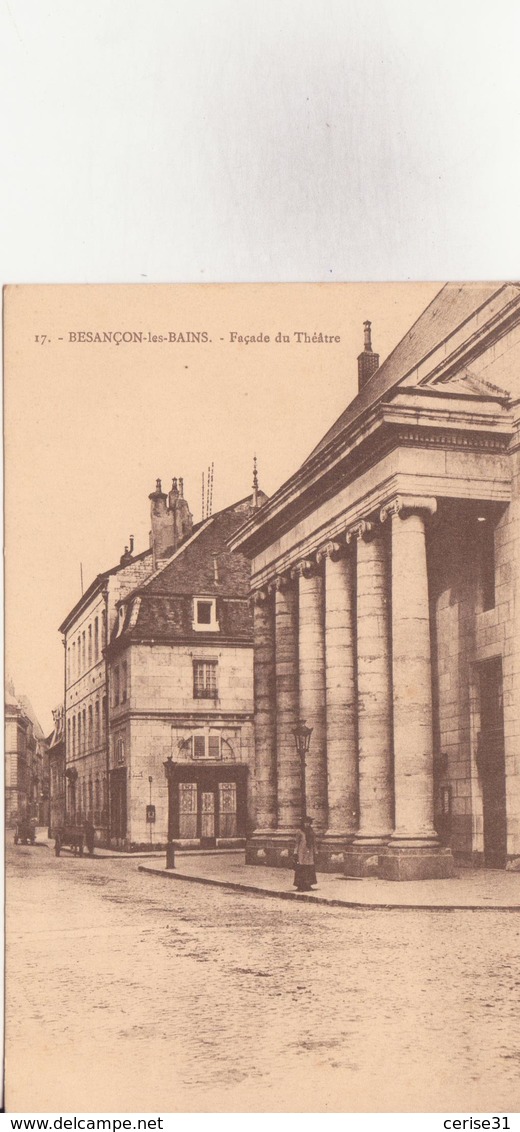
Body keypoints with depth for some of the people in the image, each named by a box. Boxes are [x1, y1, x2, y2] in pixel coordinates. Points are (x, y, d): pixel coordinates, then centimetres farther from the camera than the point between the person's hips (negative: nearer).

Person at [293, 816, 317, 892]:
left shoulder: (311, 831, 10)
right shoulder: (300, 831, -1)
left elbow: (314, 842, 14)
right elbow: (297, 842, -1)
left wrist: (314, 852, 10)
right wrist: (296, 852, -6)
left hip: (310, 852, 4)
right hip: (302, 852, -4)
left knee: (310, 869, 4)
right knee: (301, 869, -6)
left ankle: (308, 885, 12)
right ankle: (300, 886, -2)